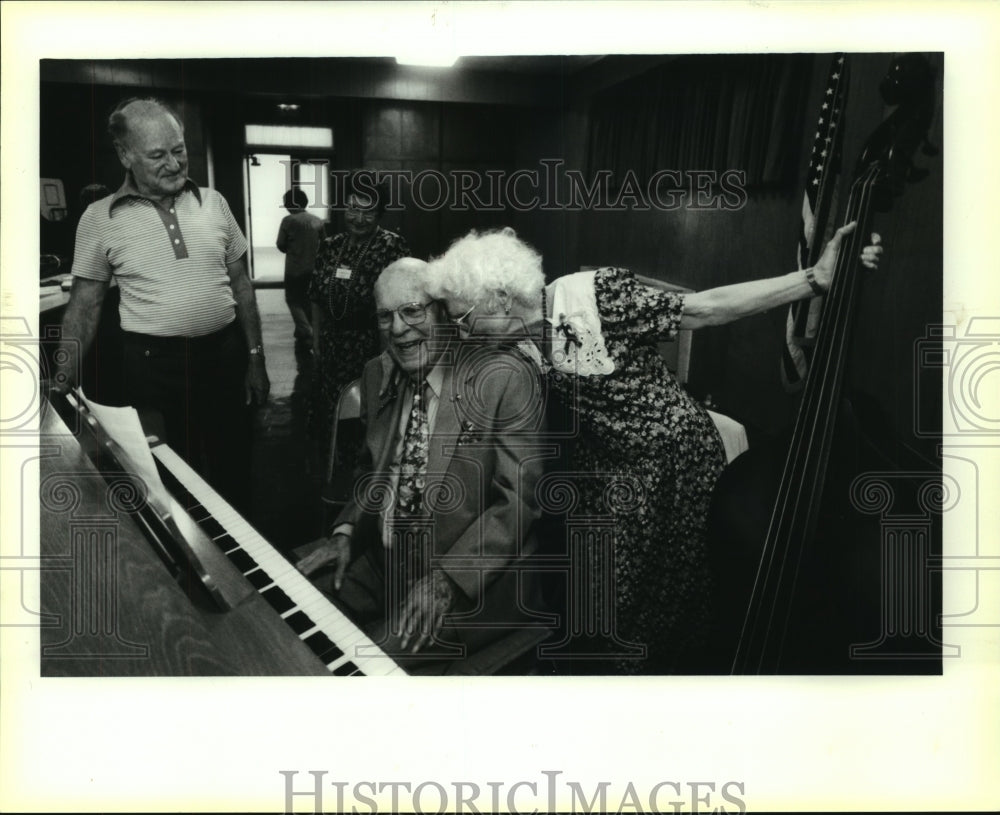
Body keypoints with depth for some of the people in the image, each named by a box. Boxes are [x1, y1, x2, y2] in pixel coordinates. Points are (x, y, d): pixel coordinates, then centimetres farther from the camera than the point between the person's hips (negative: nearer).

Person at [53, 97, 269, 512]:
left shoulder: (213, 202, 4)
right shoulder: (99, 218, -2)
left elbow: (241, 285, 9)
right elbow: (84, 307, 4)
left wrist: (255, 356, 8)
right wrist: (64, 379, -1)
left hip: (226, 355, 2)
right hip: (154, 365, -2)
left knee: (234, 474, 12)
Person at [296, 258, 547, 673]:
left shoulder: (508, 378, -15)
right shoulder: (377, 375, 7)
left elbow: (517, 501, -16)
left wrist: (446, 580, -25)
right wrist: (346, 531, 0)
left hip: (475, 580, -6)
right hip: (383, 559, 7)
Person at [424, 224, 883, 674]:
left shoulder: (596, 295, -25)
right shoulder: (516, 346, -7)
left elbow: (704, 309, -23)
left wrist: (815, 279, -26)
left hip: (677, 459, -4)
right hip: (605, 466, 5)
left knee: (677, 592, 9)